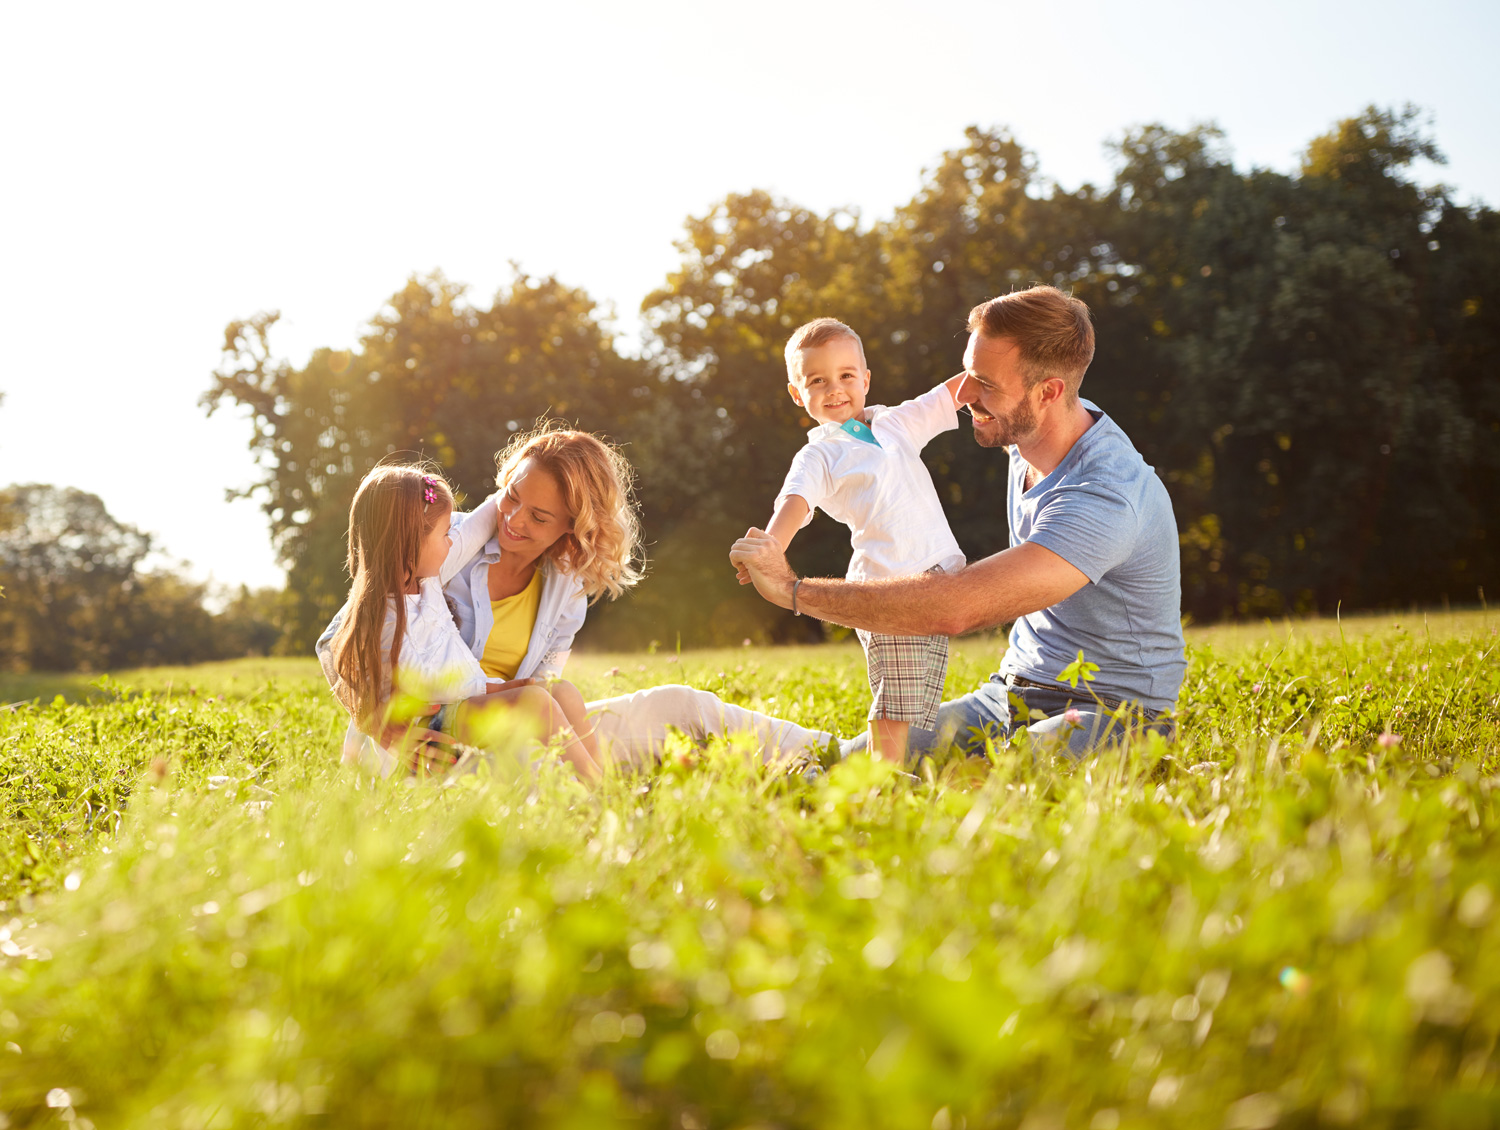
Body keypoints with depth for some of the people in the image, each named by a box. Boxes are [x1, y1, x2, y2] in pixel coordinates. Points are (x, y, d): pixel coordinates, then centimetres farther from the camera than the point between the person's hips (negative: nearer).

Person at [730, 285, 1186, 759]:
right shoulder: (1027, 435, 2)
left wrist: (792, 587, -29)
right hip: (1009, 696, 7)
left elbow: (957, 608, -35)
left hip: (1110, 715, -7)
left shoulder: (1107, 497, -28)